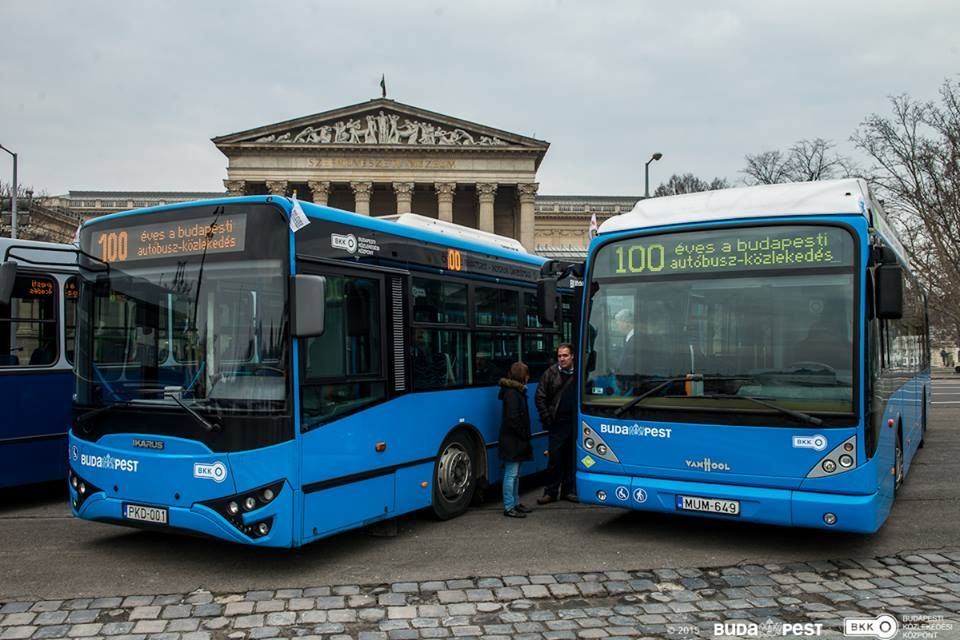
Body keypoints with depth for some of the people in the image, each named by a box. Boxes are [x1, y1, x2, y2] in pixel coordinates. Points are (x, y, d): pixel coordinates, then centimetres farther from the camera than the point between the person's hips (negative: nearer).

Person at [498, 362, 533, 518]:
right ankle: (509, 507, 1)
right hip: (512, 439, -10)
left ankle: (515, 502, 26)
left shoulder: (516, 391, 14)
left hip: (516, 439, 10)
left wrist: (524, 435, 9)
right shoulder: (512, 393, -17)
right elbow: (512, 419, -22)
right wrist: (524, 435, -14)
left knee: (515, 474, 17)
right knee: (511, 474, -5)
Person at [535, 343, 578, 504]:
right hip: (558, 423, -1)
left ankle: (568, 490, 21)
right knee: (555, 457, -1)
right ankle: (551, 492, 8)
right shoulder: (550, 373, 1)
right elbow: (539, 397, 2)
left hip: (575, 423, 1)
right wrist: (547, 418, -4)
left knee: (571, 458, 10)